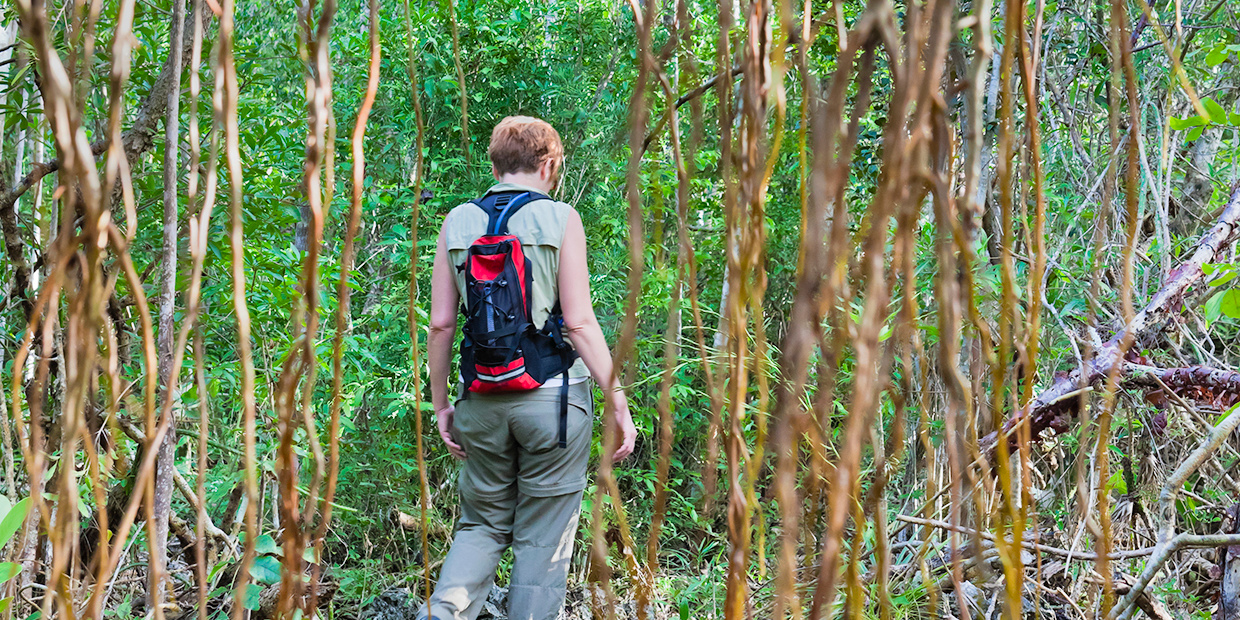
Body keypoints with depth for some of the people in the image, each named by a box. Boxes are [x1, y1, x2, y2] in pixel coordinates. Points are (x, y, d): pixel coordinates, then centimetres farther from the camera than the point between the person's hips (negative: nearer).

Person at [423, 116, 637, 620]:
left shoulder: (457, 223, 5)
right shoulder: (559, 219, -4)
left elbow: (440, 323, 3)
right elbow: (579, 324, -9)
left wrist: (440, 403, 12)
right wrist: (619, 403, -4)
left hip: (481, 401, 3)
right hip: (552, 397, -3)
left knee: (482, 524, 16)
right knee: (542, 539, 6)